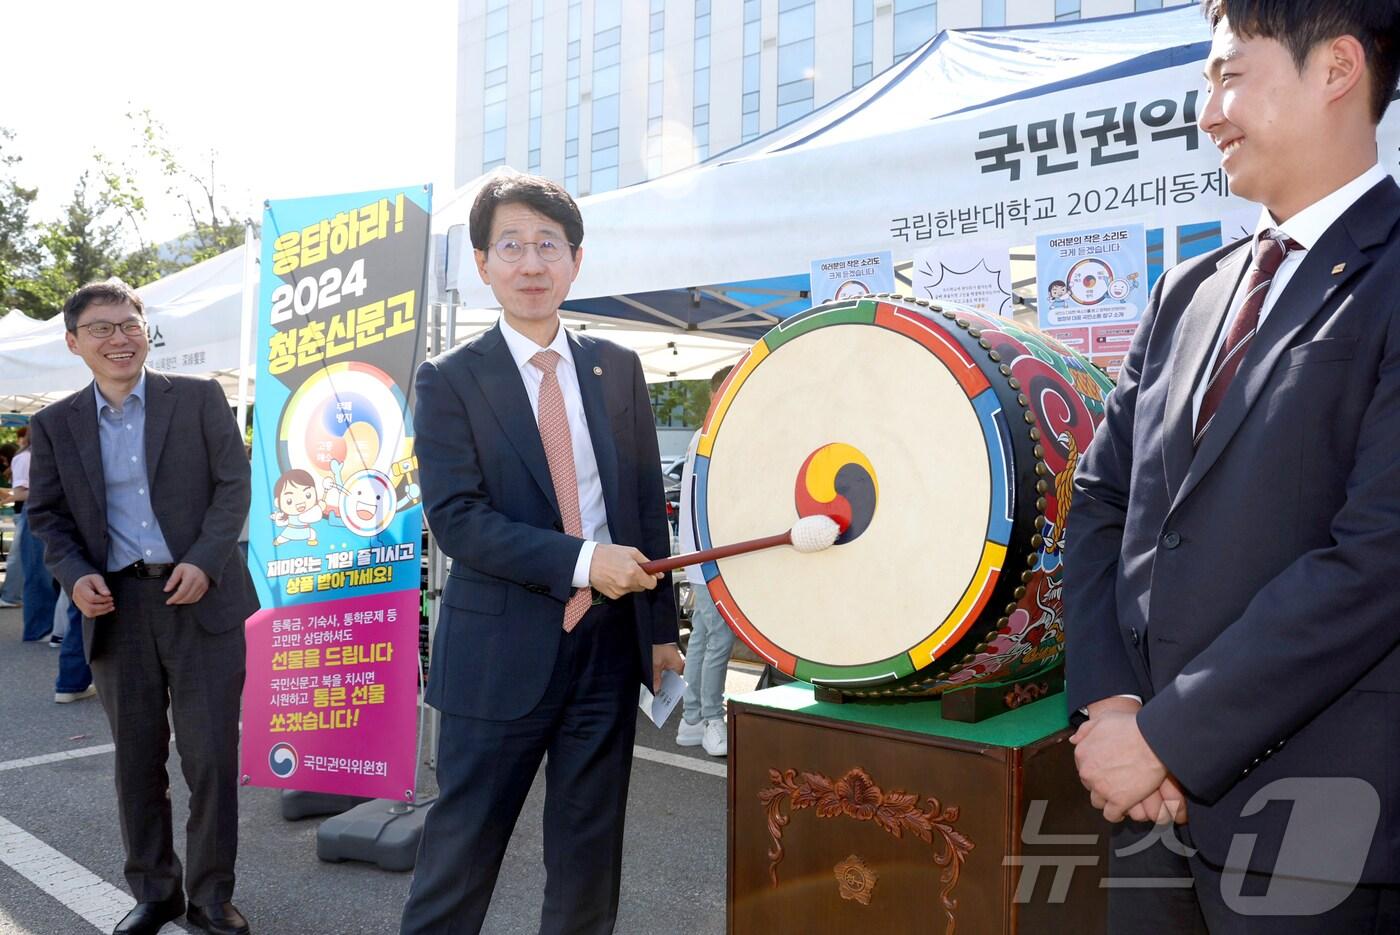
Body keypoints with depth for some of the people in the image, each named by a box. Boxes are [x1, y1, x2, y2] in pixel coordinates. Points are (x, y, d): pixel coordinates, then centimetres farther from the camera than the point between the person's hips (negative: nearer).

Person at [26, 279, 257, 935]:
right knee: (136, 759, 11)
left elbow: (234, 485, -1)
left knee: (212, 756, 1)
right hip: (116, 607, 2)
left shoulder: (200, 399, 2)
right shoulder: (55, 425, 9)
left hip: (202, 601, -2)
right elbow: (46, 514, 11)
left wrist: (203, 561, -14)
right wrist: (75, 574, -7)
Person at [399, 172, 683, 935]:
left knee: (589, 852, 15)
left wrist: (661, 626, 7)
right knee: (461, 850, 9)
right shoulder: (450, 380, -5)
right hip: (502, 649, -3)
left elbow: (647, 502, 8)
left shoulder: (618, 370, 6)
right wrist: (581, 560, -22)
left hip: (610, 642, 3)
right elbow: (455, 519, -14)